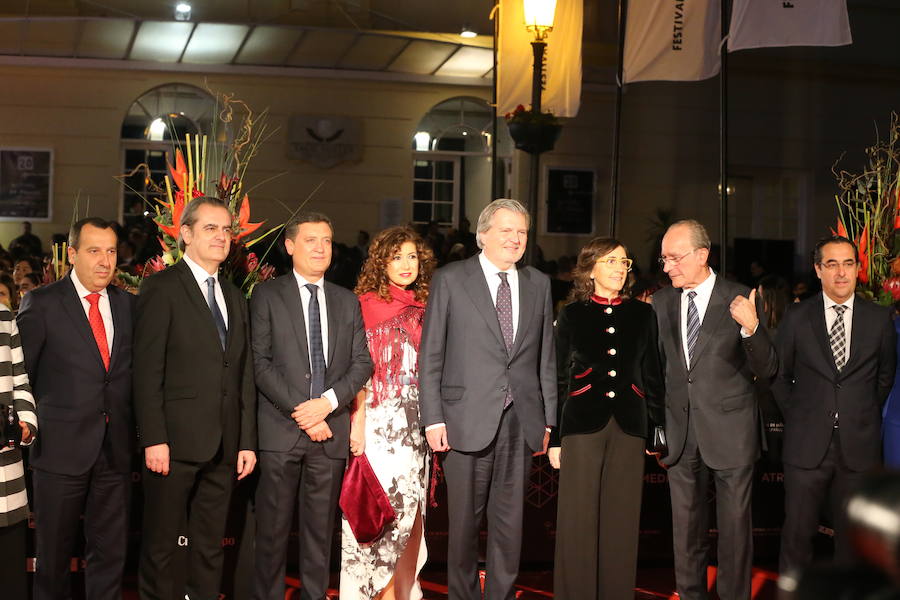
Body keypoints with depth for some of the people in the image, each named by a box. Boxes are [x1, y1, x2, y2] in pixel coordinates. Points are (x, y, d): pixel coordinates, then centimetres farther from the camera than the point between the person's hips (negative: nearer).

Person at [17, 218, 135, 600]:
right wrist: (35, 422, -2)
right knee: (54, 552, 8)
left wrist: (131, 428, 5)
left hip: (115, 449, 4)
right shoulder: (40, 303, -5)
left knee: (111, 552, 10)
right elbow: (21, 371, -1)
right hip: (62, 448, -3)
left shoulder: (128, 304, 8)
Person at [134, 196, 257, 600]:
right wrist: (153, 439, -16)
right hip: (175, 441, -6)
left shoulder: (235, 297, 16)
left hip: (224, 446, 6)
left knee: (211, 544, 12)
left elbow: (244, 374, 14)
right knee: (160, 544, 3)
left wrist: (247, 441, 9)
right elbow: (148, 370, -10)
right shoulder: (162, 287, -4)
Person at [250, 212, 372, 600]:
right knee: (273, 528, 0)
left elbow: (362, 362, 9)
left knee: (320, 528, 7)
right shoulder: (267, 295, 3)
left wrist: (327, 402, -8)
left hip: (330, 431, 3)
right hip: (281, 429, -3)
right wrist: (301, 412, -11)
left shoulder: (347, 302, 15)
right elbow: (260, 362, -5)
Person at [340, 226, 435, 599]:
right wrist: (357, 420, -12)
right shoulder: (367, 303, -1)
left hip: (415, 421, 5)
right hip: (378, 420, -4)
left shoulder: (423, 309, 12)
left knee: (411, 503, 5)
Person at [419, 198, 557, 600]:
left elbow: (546, 355, 12)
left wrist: (548, 417, 8)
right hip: (468, 420, -3)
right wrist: (433, 418, -6)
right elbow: (430, 355, -1)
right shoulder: (450, 280, 1)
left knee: (511, 522, 8)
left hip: (521, 422, 3)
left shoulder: (538, 284, 11)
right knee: (464, 521, 7)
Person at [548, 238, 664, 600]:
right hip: (582, 423, -2)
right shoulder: (572, 315, 5)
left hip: (629, 425, 2)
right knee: (579, 521, 0)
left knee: (622, 521, 5)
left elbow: (652, 375, 12)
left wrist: (657, 427, 5)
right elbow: (559, 378, 5)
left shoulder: (642, 314, 11)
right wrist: (554, 439, 0)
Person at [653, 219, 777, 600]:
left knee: (735, 526, 5)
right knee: (686, 526, 14)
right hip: (680, 433, 4)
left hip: (729, 431, -3)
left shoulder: (740, 300, -8)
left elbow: (767, 371, -10)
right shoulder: (661, 303, 3)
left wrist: (752, 328, -27)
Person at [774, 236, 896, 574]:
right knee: (798, 533, 3)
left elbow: (886, 376, 14)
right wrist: (797, 417, 6)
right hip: (807, 445, -1)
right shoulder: (796, 318, 1)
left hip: (859, 446, 1)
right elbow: (779, 375, 10)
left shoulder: (880, 319, 2)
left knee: (852, 534, 9)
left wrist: (865, 416, 11)